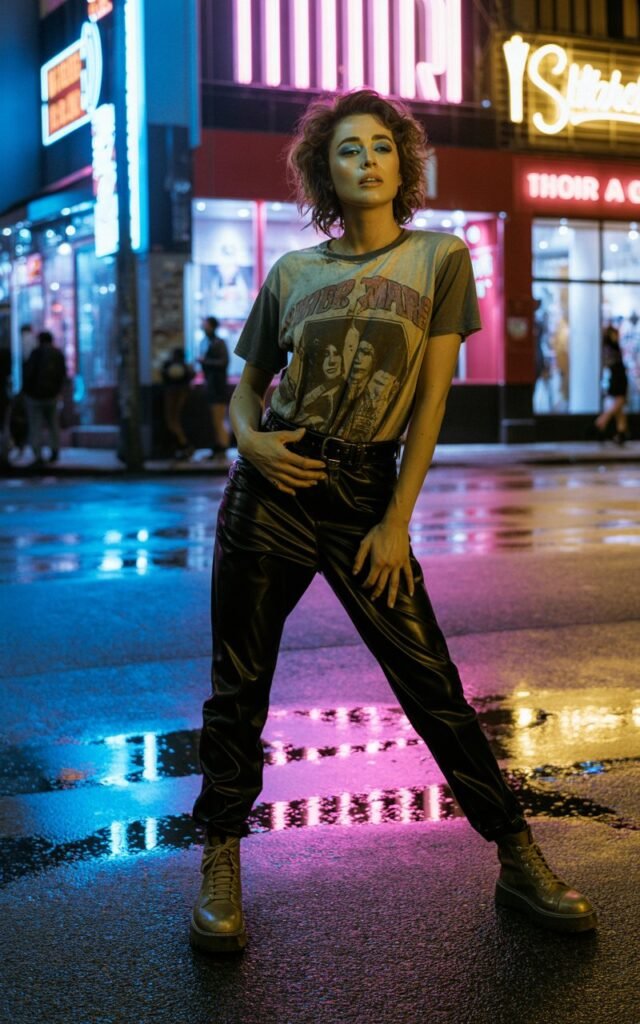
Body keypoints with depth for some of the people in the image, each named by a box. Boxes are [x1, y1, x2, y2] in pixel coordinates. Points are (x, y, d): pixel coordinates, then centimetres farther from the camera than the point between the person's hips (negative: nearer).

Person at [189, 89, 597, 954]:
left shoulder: (439, 258, 2)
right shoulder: (292, 272, 7)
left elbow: (432, 397, -2)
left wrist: (396, 522, -7)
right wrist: (250, 439, -8)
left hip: (367, 495, -2)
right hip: (274, 487, 2)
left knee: (432, 684, -1)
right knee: (239, 686, 5)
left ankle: (519, 864, 12)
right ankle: (220, 866, 20)